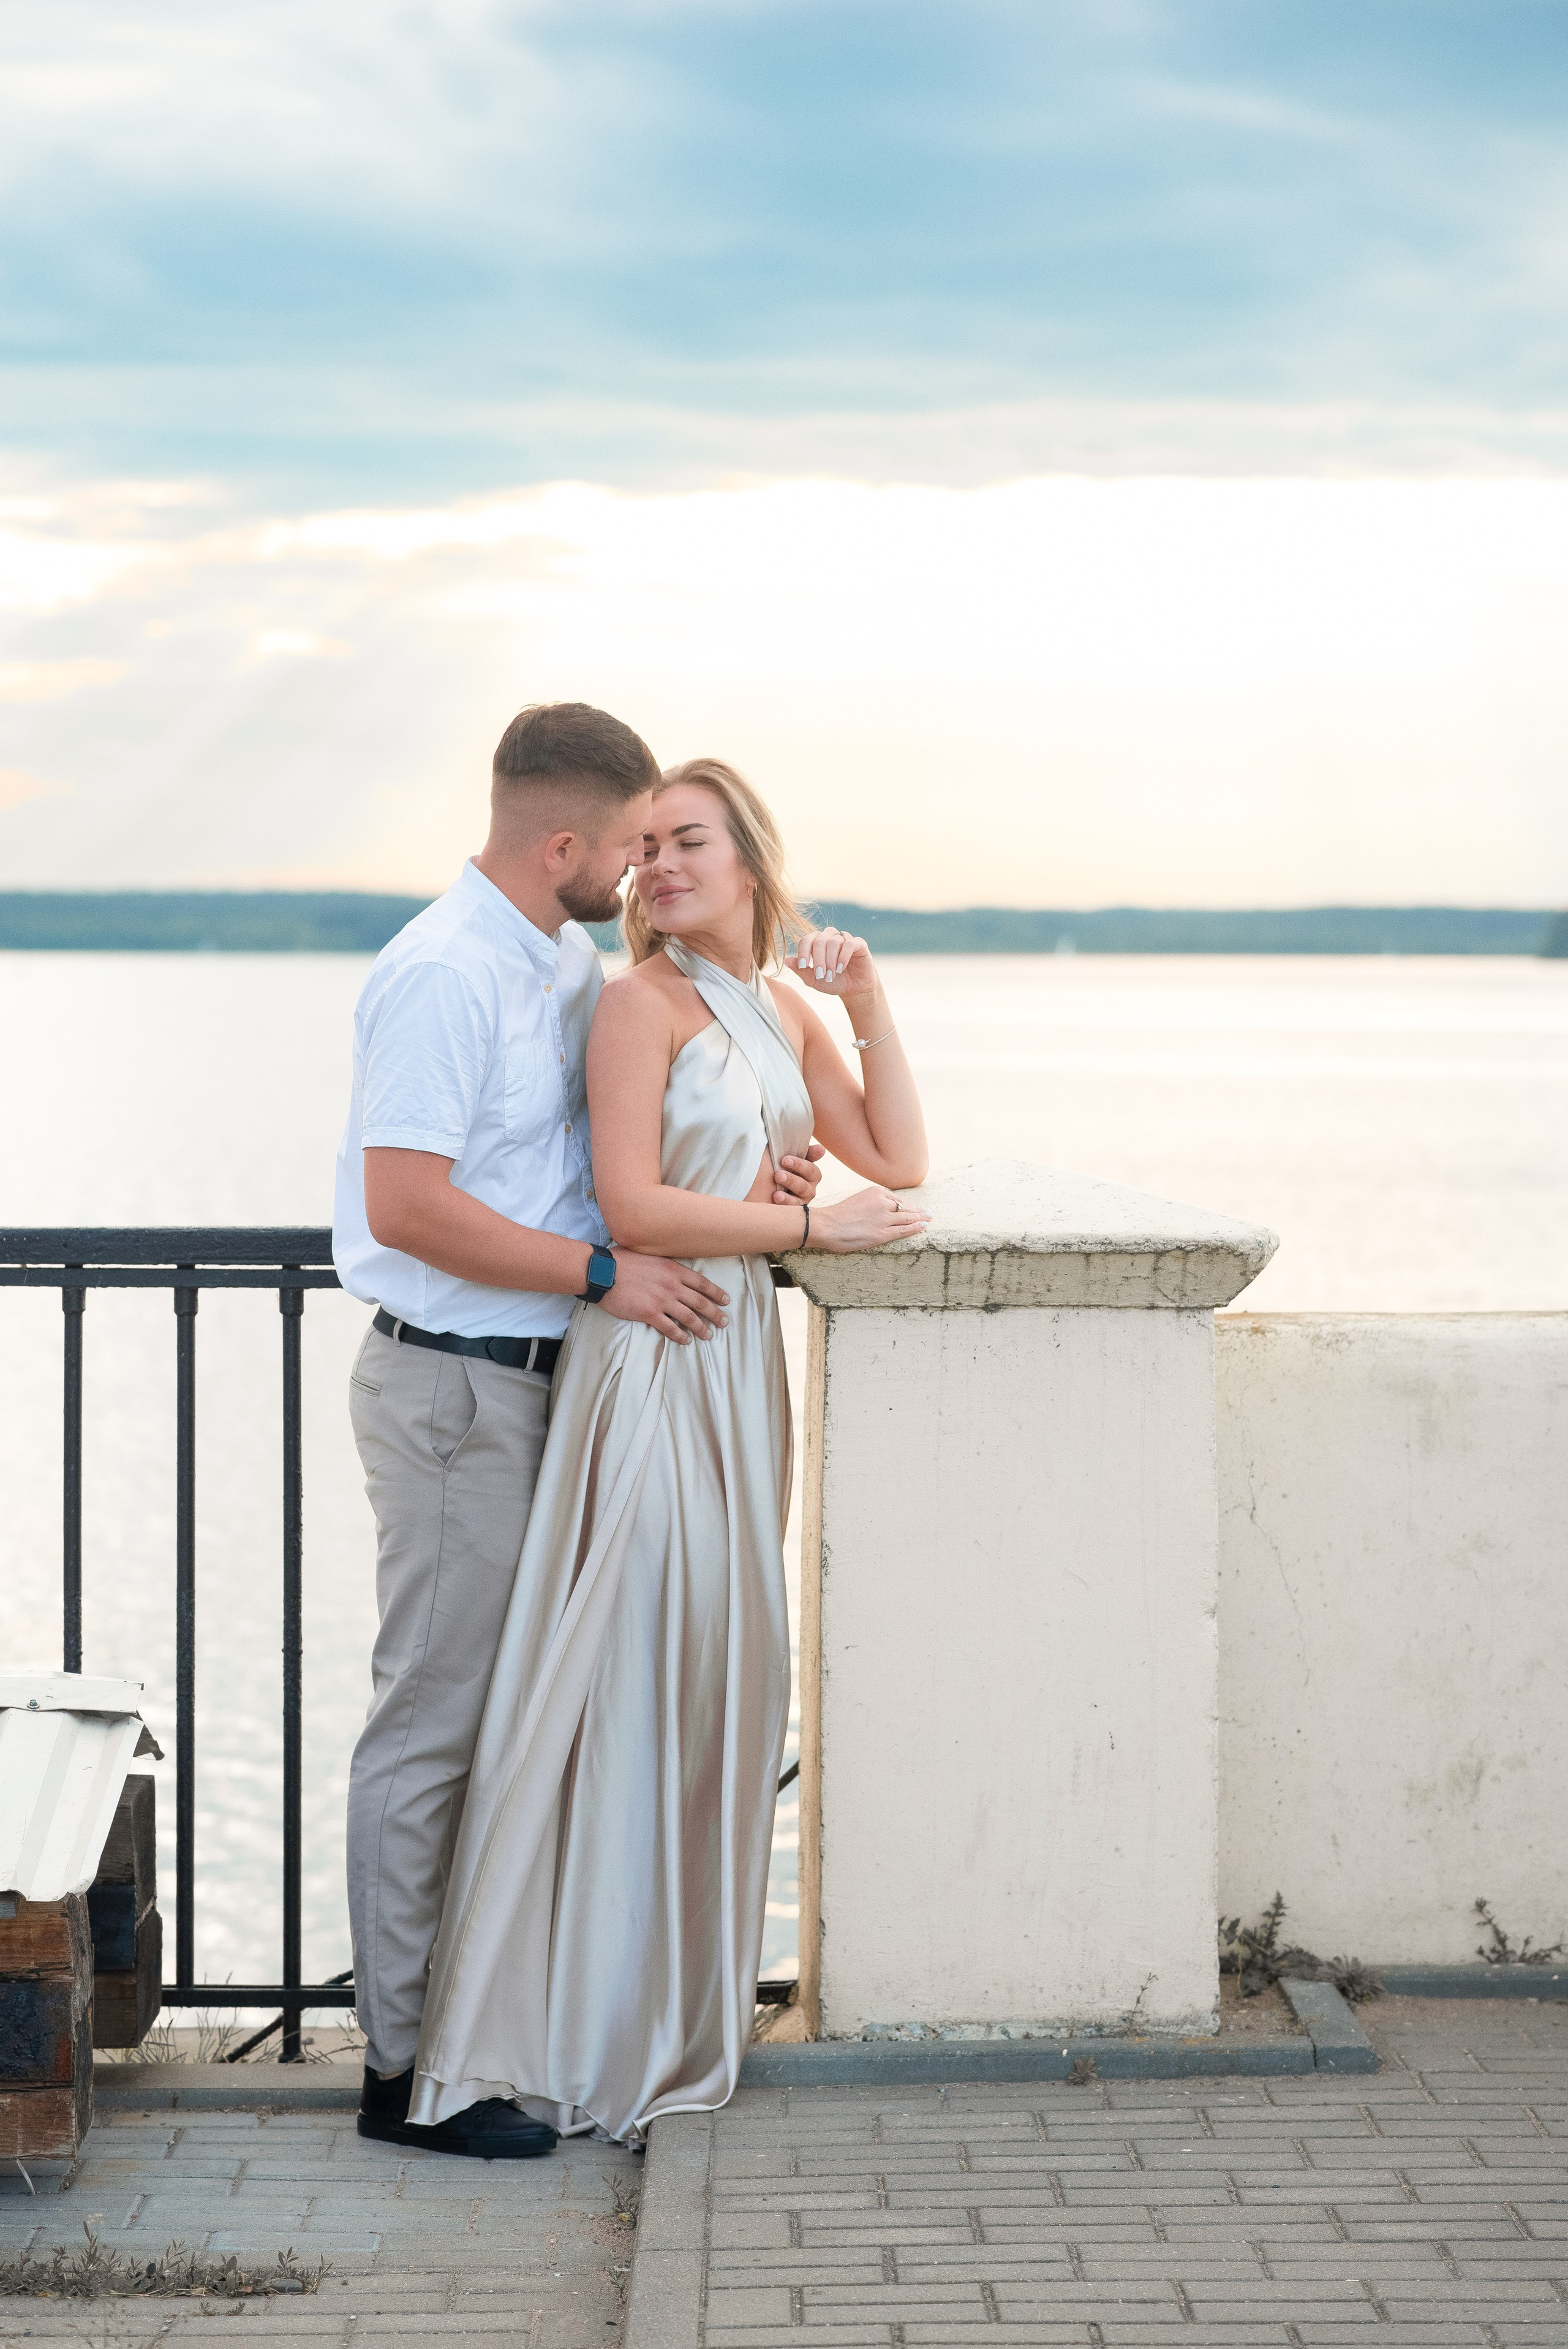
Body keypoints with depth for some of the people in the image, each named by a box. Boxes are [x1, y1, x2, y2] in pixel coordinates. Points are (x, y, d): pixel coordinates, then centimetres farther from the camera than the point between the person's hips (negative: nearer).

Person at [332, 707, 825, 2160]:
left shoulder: (571, 968, 13)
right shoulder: (444, 978, -17)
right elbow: (410, 1209, -23)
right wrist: (605, 1271, -19)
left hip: (540, 1381, 10)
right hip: (452, 1386, -9)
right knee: (435, 1722, -4)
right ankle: (408, 2067, 2)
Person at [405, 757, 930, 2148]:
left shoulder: (781, 1009, 15)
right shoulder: (646, 1000, -8)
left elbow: (897, 1161, 12)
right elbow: (632, 1207, -16)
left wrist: (867, 1000, 5)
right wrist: (811, 1226, -13)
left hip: (742, 1357, 8)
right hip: (653, 1363, -8)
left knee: (722, 1669, 10)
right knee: (640, 1673, -6)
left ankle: (686, 2003, 19)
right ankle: (596, 2029, 1)